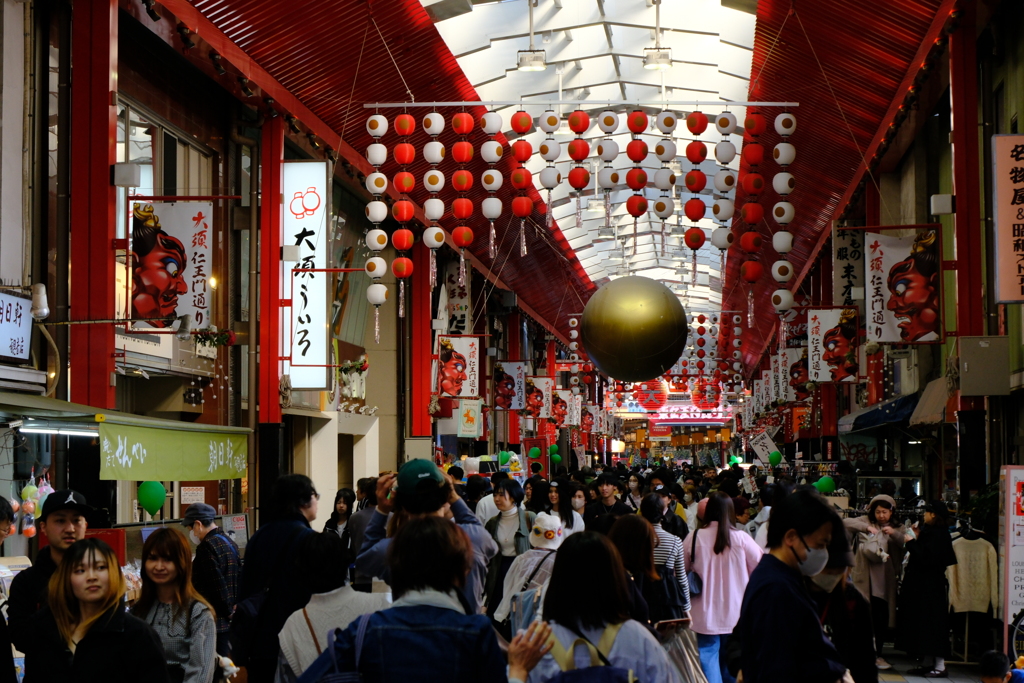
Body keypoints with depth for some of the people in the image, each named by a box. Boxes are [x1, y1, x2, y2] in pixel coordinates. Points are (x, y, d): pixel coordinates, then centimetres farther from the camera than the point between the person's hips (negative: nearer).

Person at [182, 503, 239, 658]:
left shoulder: (207, 547, -17)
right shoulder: (229, 543, 12)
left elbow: (217, 584, -19)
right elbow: (239, 578, 15)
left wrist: (228, 611, -10)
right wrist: (233, 607, 15)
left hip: (215, 620, -10)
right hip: (228, 621, 10)